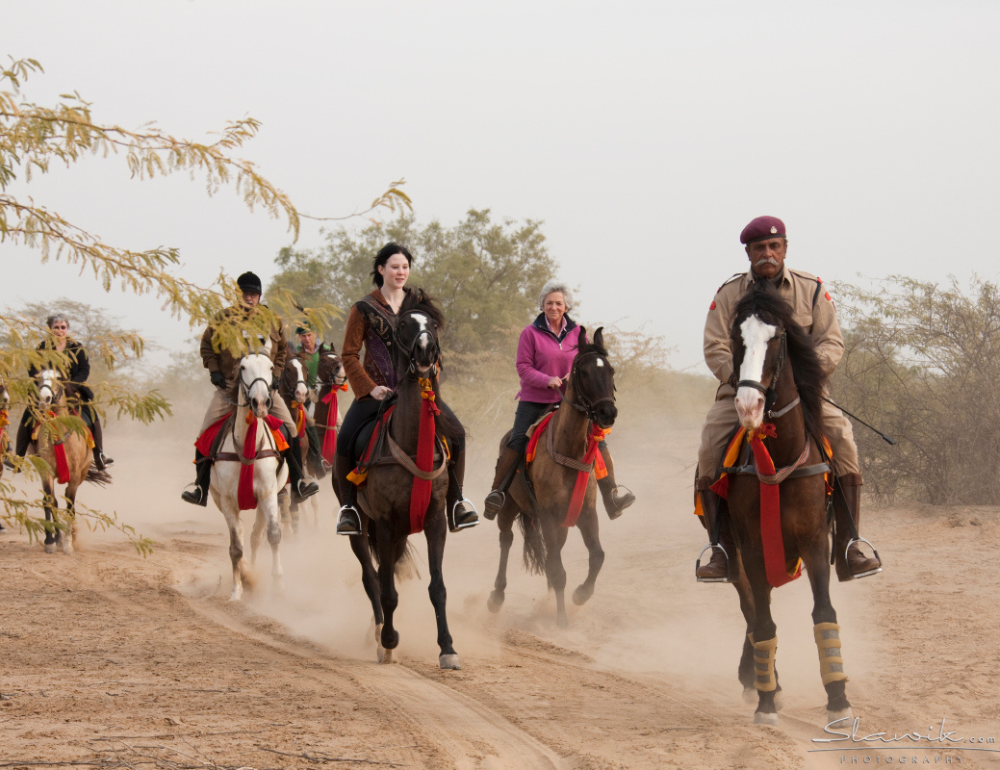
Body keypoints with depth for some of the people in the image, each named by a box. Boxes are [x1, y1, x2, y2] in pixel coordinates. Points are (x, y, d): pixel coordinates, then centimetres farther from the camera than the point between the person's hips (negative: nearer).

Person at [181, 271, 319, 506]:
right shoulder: (223, 318, 0)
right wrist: (214, 370, -5)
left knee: (290, 429, -11)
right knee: (206, 432, -12)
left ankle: (298, 481, 0)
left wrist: (275, 374, 2)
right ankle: (201, 487, -6)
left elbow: (282, 350, 17)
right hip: (228, 386, -1)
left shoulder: (272, 321, 5)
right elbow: (207, 346, 10)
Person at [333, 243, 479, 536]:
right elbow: (349, 355, 2)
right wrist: (371, 388, -10)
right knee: (345, 438, -23)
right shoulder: (364, 309, 3)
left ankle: (455, 501, -5)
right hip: (377, 388, -2)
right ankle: (349, 505, -4)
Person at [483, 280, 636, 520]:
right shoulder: (531, 333, -2)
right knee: (517, 442, -17)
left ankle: (611, 494, -3)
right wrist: (547, 380, -22)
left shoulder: (576, 333, 7)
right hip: (534, 400, -2)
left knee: (597, 440, -9)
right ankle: (497, 492, -8)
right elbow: (523, 367, -6)